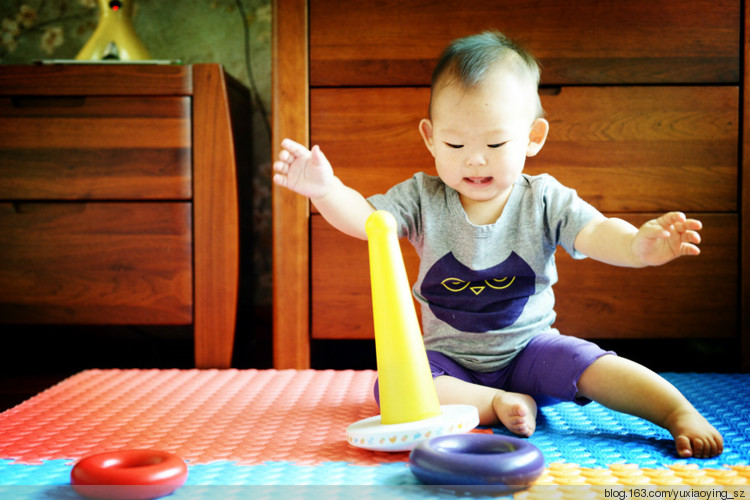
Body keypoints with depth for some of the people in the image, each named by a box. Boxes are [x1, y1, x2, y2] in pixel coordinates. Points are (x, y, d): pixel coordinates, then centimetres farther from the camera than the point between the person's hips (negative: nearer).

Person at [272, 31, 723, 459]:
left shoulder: (544, 200, -9)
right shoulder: (424, 199, -6)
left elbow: (596, 233, -24)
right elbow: (364, 217, -15)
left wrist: (639, 246, -48)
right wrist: (325, 189, -38)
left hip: (529, 346, -1)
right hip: (448, 357, 1)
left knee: (595, 368, -26)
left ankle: (681, 414, -12)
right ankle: (499, 404, -24)